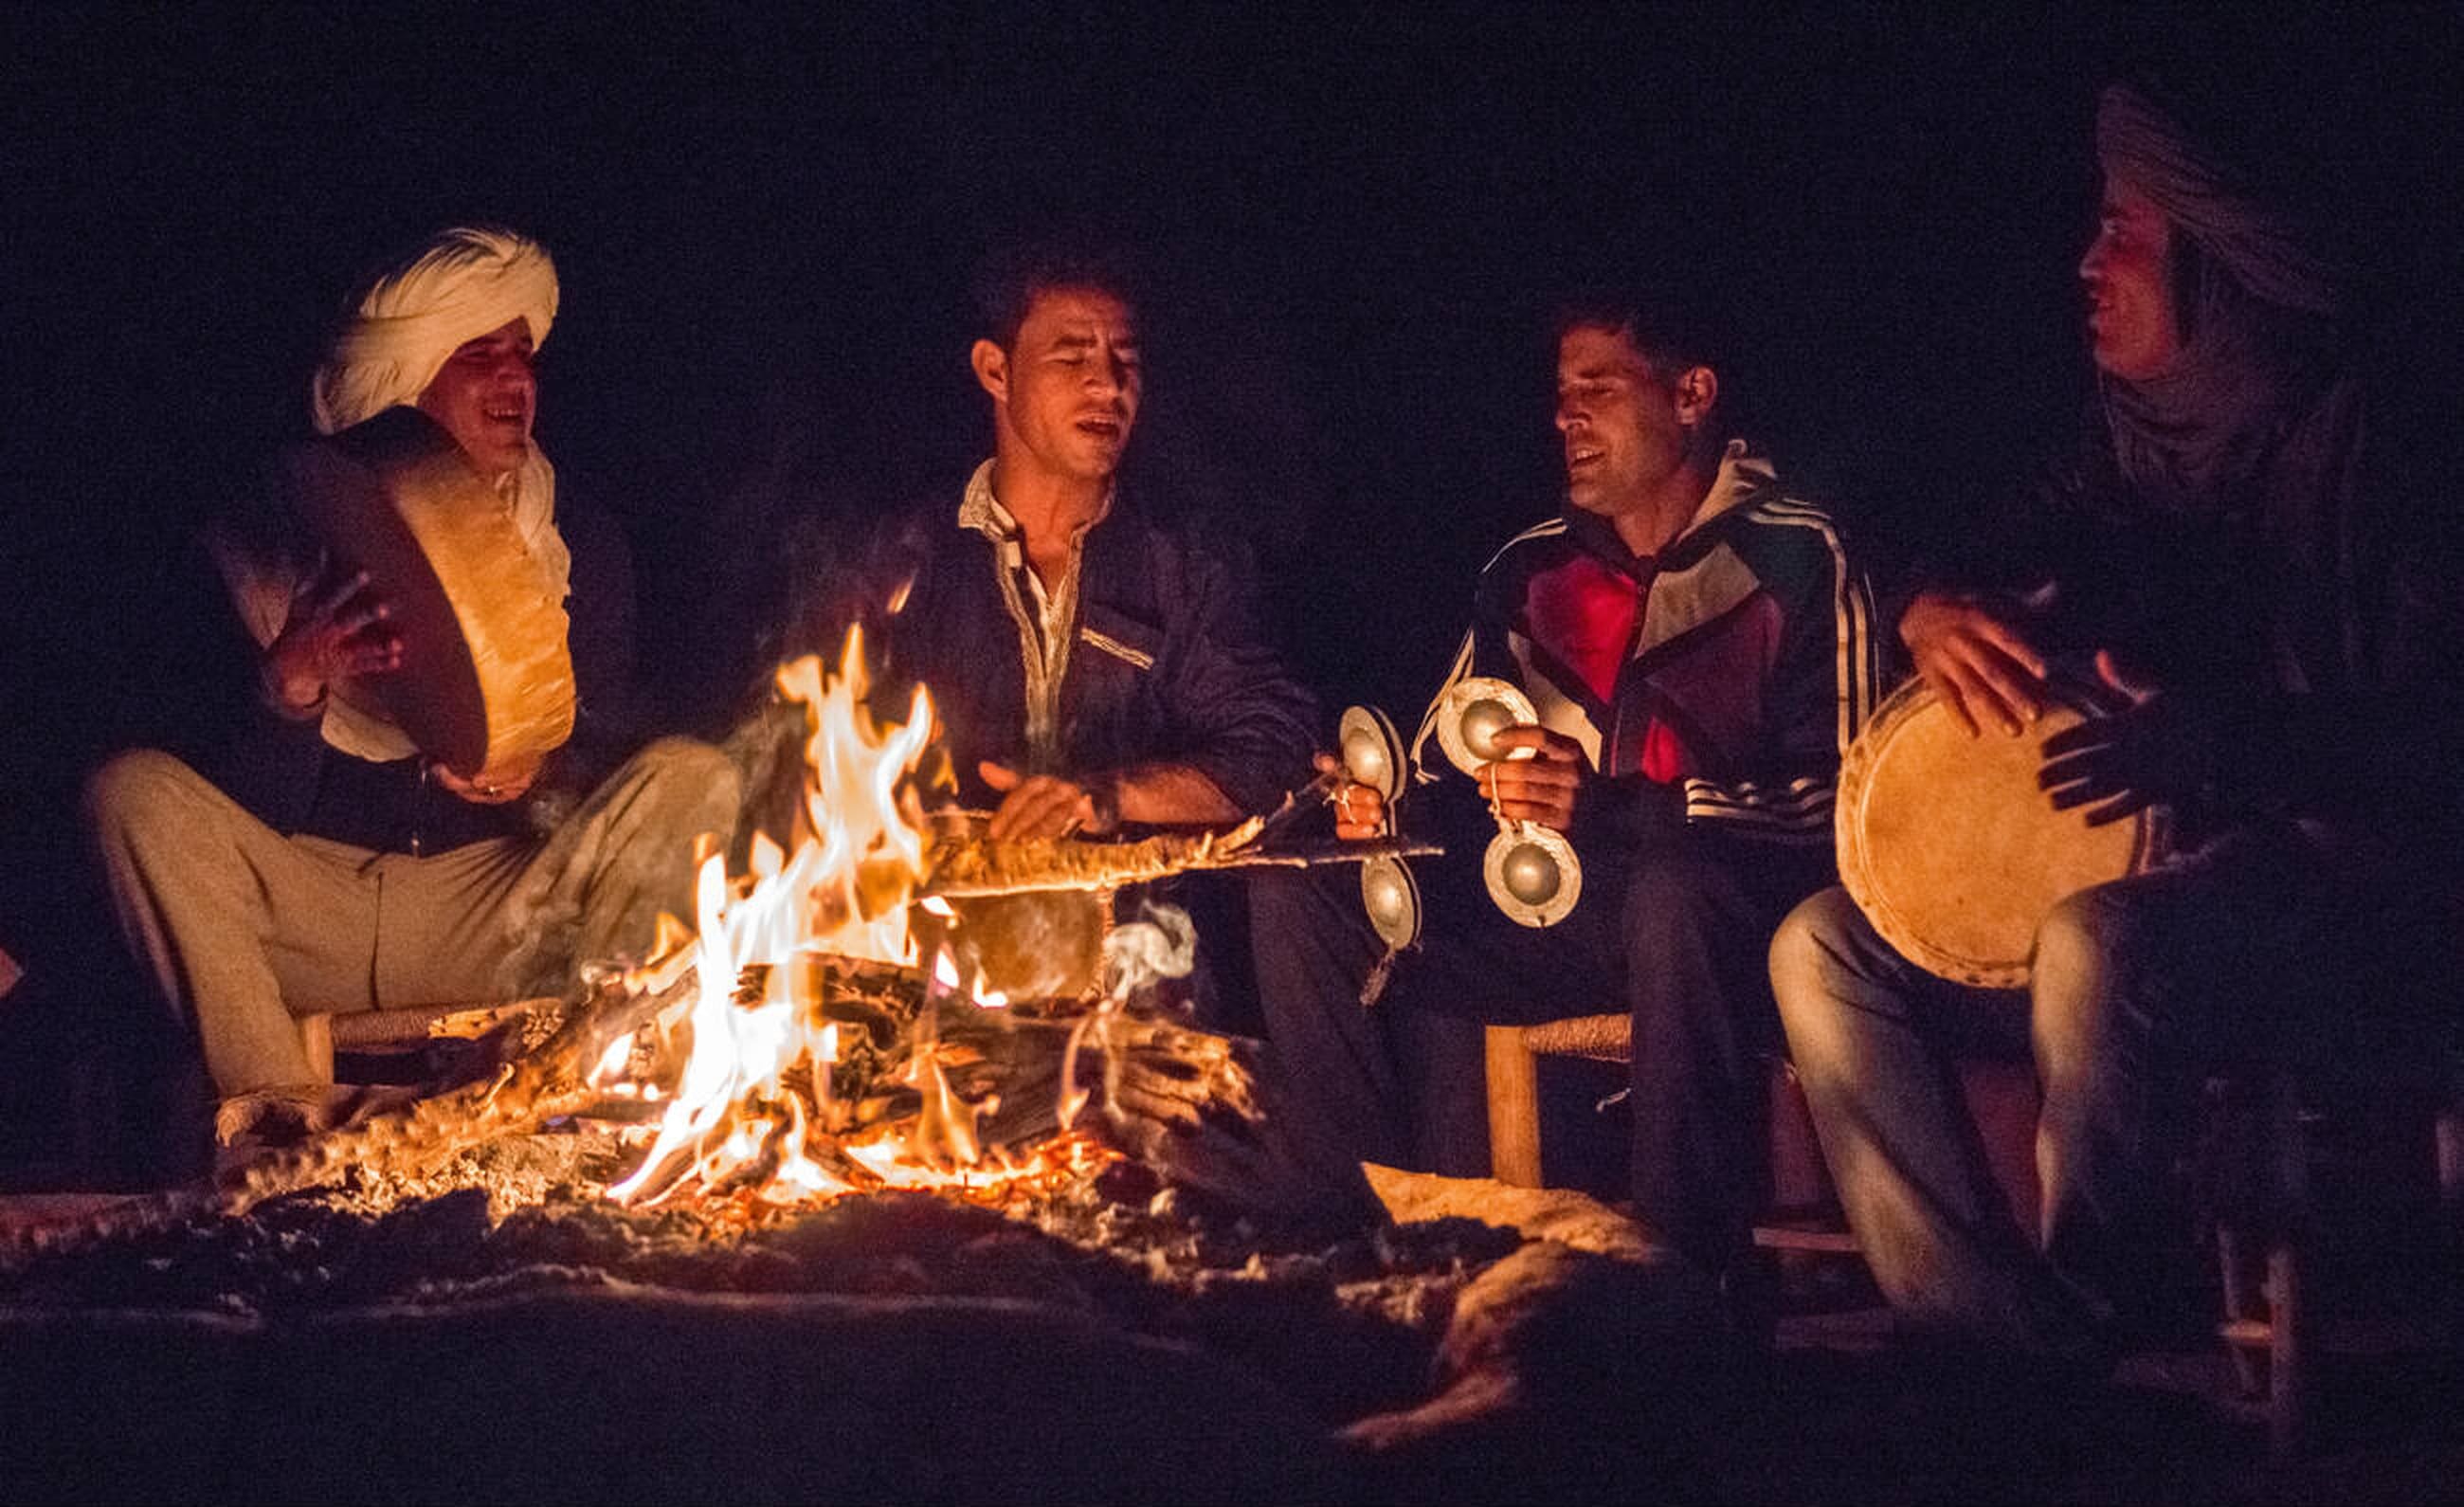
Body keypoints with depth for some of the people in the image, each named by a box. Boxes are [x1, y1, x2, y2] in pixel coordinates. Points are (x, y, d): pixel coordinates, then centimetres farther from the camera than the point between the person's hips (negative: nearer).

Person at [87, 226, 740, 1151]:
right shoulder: (264, 551, -2)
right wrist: (292, 682, -29)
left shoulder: (581, 551, 5)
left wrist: (540, 775, -24)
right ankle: (280, 1107, -29)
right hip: (309, 917, -1)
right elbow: (244, 804, -7)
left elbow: (607, 763, 1)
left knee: (696, 780, -19)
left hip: (496, 922, 1)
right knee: (137, 789, -25)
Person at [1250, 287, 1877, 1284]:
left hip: (1726, 913, -6)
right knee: (1303, 897, -12)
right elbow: (1446, 778, 20)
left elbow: (1831, 794, -15)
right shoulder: (1529, 570, 15)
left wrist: (1605, 809, -28)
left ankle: (1688, 1270, -32)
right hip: (1552, 912, 6)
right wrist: (1383, 808, -6)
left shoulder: (1794, 559, -3)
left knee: (1673, 892, -41)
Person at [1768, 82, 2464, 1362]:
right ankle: (1990, 1342, -18)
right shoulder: (2134, 450, 13)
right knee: (1824, 945, -8)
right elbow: (2009, 548, 15)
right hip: (2135, 869, 8)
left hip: (2313, 892, -8)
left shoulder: (2349, 459, -9)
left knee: (2100, 934, -38)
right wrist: (1935, 609, -11)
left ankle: (2095, 1333, -24)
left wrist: (2205, 744, -32)